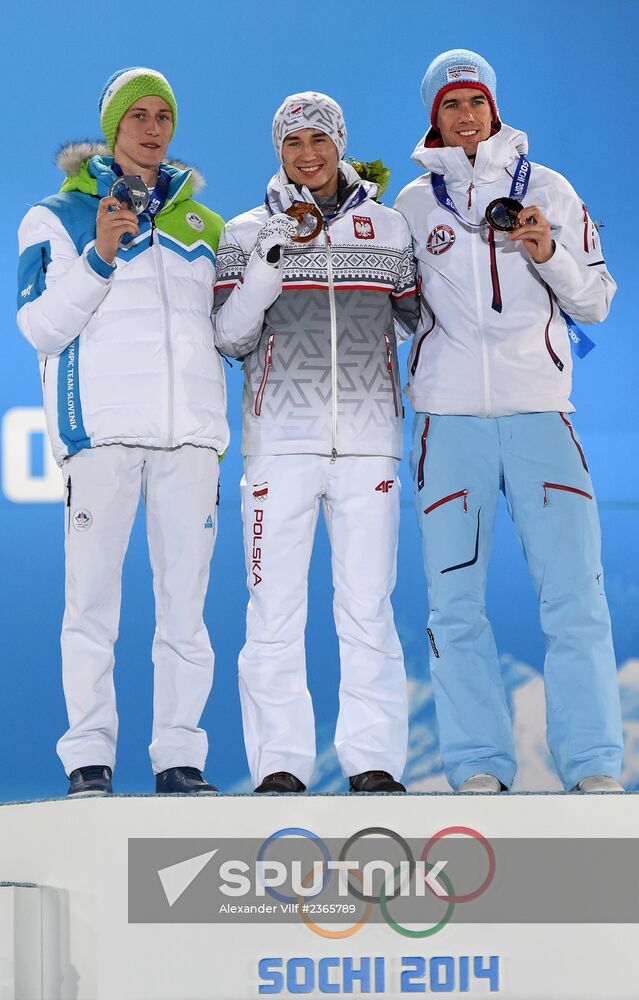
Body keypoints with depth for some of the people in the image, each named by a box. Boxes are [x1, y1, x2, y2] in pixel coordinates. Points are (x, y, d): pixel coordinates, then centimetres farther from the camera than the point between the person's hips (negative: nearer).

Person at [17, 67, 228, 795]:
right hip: (100, 425, -3)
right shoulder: (57, 218, 9)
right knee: (91, 597, -7)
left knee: (185, 599, 0)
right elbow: (40, 326, -1)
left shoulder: (202, 223, 20)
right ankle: (88, 757, -5)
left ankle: (180, 756, 3)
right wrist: (99, 258, -12)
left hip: (189, 426, 3)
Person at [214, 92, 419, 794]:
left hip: (367, 438, 1)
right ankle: (280, 764, 2)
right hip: (280, 438, -1)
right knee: (274, 608, -3)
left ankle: (374, 761, 4)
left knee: (368, 606, -1)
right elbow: (230, 339, 0)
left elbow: (421, 316, 20)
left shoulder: (389, 228, 12)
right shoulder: (248, 233, 8)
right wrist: (270, 264, -11)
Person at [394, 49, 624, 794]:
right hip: (450, 416, 1)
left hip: (538, 409, -1)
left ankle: (593, 766, -4)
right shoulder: (413, 204, 11)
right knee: (455, 602, 0)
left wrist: (550, 254, -8)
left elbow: (595, 304, 10)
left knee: (575, 595, -7)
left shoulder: (548, 190, 9)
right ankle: (478, 765, 6)